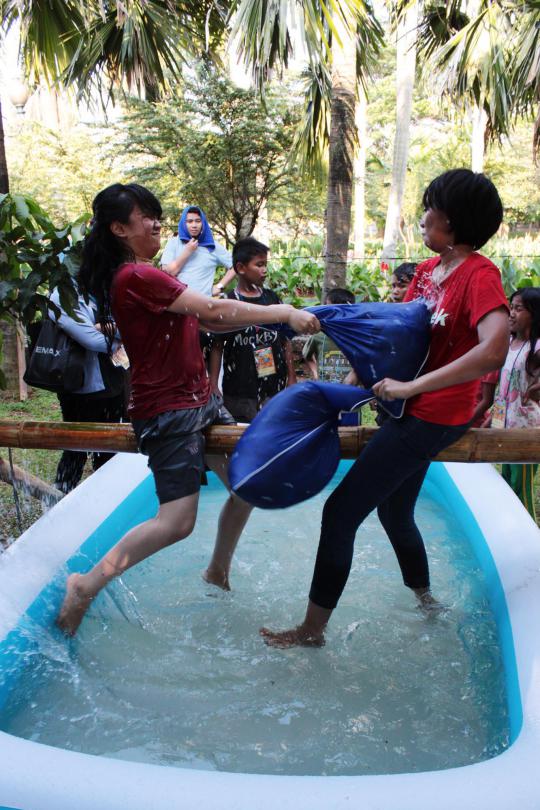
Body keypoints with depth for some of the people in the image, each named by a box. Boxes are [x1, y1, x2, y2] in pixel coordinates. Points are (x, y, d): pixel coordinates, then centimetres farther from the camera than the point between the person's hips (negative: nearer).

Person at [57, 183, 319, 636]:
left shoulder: (140, 276, 15)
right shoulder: (136, 276, -17)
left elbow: (202, 321, 10)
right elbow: (213, 311, -22)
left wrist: (269, 315, 1)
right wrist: (284, 314, -16)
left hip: (198, 402, 10)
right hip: (169, 411, -10)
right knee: (177, 521, -11)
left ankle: (218, 571, 31)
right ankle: (86, 586, 4)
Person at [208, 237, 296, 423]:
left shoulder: (272, 298, 8)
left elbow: (286, 341, 13)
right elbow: (217, 347, -1)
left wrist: (292, 378, 9)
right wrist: (213, 386, -6)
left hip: (275, 388, 3)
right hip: (239, 393, -3)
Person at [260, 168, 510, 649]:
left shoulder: (479, 275, -19)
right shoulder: (429, 268, 7)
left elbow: (493, 351, -35)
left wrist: (410, 387, -33)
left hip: (431, 418, -9)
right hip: (413, 411, 9)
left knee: (341, 512, -8)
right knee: (395, 512, 25)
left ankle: (312, 630, 7)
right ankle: (425, 600, 49)